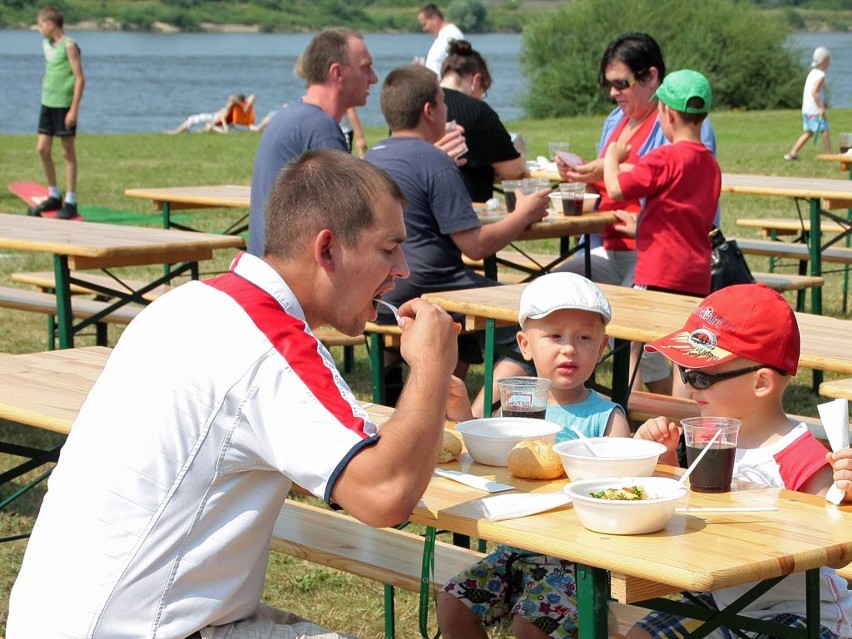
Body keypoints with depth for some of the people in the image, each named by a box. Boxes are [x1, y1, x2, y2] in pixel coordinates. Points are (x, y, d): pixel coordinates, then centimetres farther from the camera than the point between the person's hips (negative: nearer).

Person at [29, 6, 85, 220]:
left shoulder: (69, 45, -12)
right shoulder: (46, 44, 11)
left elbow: (80, 79, -13)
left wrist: (74, 109, -16)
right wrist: (45, 95, 19)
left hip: (64, 105, -7)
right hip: (47, 104, 7)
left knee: (67, 152, 0)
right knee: (42, 148, 5)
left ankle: (70, 202, 6)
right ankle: (54, 197, 18)